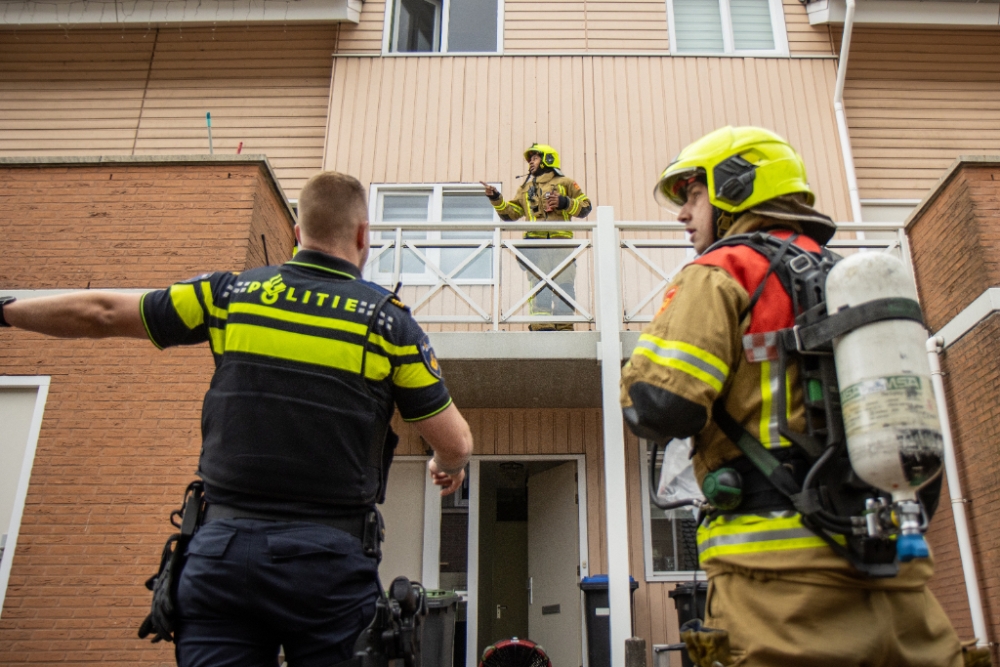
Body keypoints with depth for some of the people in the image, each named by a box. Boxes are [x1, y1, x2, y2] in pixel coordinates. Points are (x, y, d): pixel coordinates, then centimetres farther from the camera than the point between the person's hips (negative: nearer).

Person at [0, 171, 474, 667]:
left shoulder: (232, 293, 4)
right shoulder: (389, 320, -2)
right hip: (329, 560, -2)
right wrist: (447, 467, 25)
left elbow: (101, 314, 14)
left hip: (225, 548, 2)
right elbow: (455, 444, 1)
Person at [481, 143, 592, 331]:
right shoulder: (525, 188, 28)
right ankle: (541, 326, -13)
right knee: (539, 284, -9)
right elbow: (509, 213, 23)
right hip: (535, 243, 2)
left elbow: (585, 207, 12)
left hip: (561, 242, -2)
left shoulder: (565, 183, 18)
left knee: (563, 284, -6)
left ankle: (564, 326, -5)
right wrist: (496, 198, 8)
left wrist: (565, 203, -3)